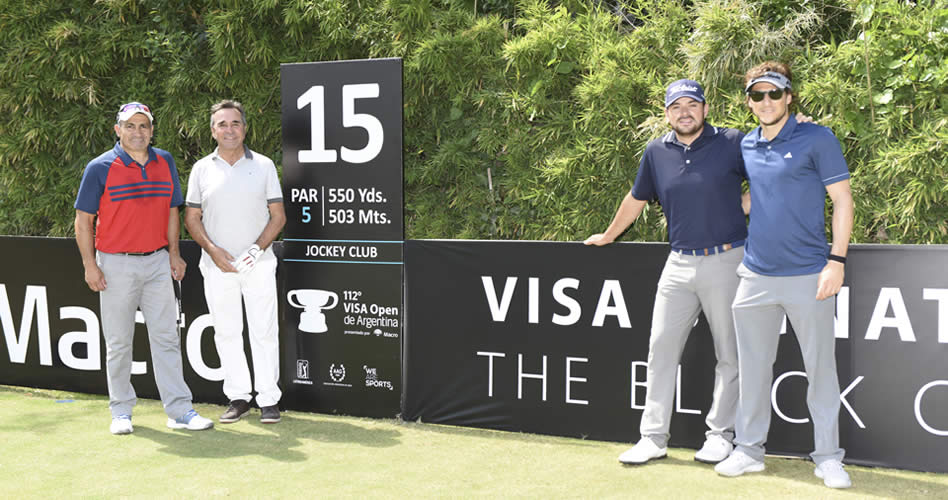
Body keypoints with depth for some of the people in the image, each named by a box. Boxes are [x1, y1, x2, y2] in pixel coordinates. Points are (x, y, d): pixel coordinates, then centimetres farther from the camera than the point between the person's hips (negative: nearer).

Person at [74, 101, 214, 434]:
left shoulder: (165, 162, 8)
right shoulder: (100, 168, -4)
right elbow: (83, 219, -2)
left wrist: (174, 253, 8)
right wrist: (90, 265, -8)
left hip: (158, 262, 3)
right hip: (116, 264, -3)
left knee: (166, 337, 3)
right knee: (118, 342, 6)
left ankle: (179, 410, 6)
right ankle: (121, 411, 18)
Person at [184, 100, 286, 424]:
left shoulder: (264, 165, 5)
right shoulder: (202, 169, 7)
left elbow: (278, 215, 3)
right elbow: (192, 218, 8)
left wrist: (258, 248, -12)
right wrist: (212, 249, -9)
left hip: (258, 263, -1)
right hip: (217, 265, 2)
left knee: (264, 331, -1)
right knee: (226, 332, 6)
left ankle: (268, 399, 6)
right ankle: (238, 397, 16)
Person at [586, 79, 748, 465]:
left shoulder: (733, 143, -3)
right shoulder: (657, 152, 7)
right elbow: (636, 199, 21)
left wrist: (746, 205, -5)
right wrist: (608, 236, 29)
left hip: (725, 260, -3)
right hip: (679, 263, 3)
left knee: (729, 353, 5)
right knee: (661, 348, 3)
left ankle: (720, 434, 19)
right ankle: (653, 438, 11)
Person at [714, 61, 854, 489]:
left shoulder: (817, 139, -4)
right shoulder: (746, 146, 10)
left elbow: (842, 200, -6)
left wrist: (836, 261, -13)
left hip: (809, 274, -4)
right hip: (755, 274, 5)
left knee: (821, 368, 4)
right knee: (753, 368, 10)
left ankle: (827, 457, 16)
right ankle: (749, 449, 21)